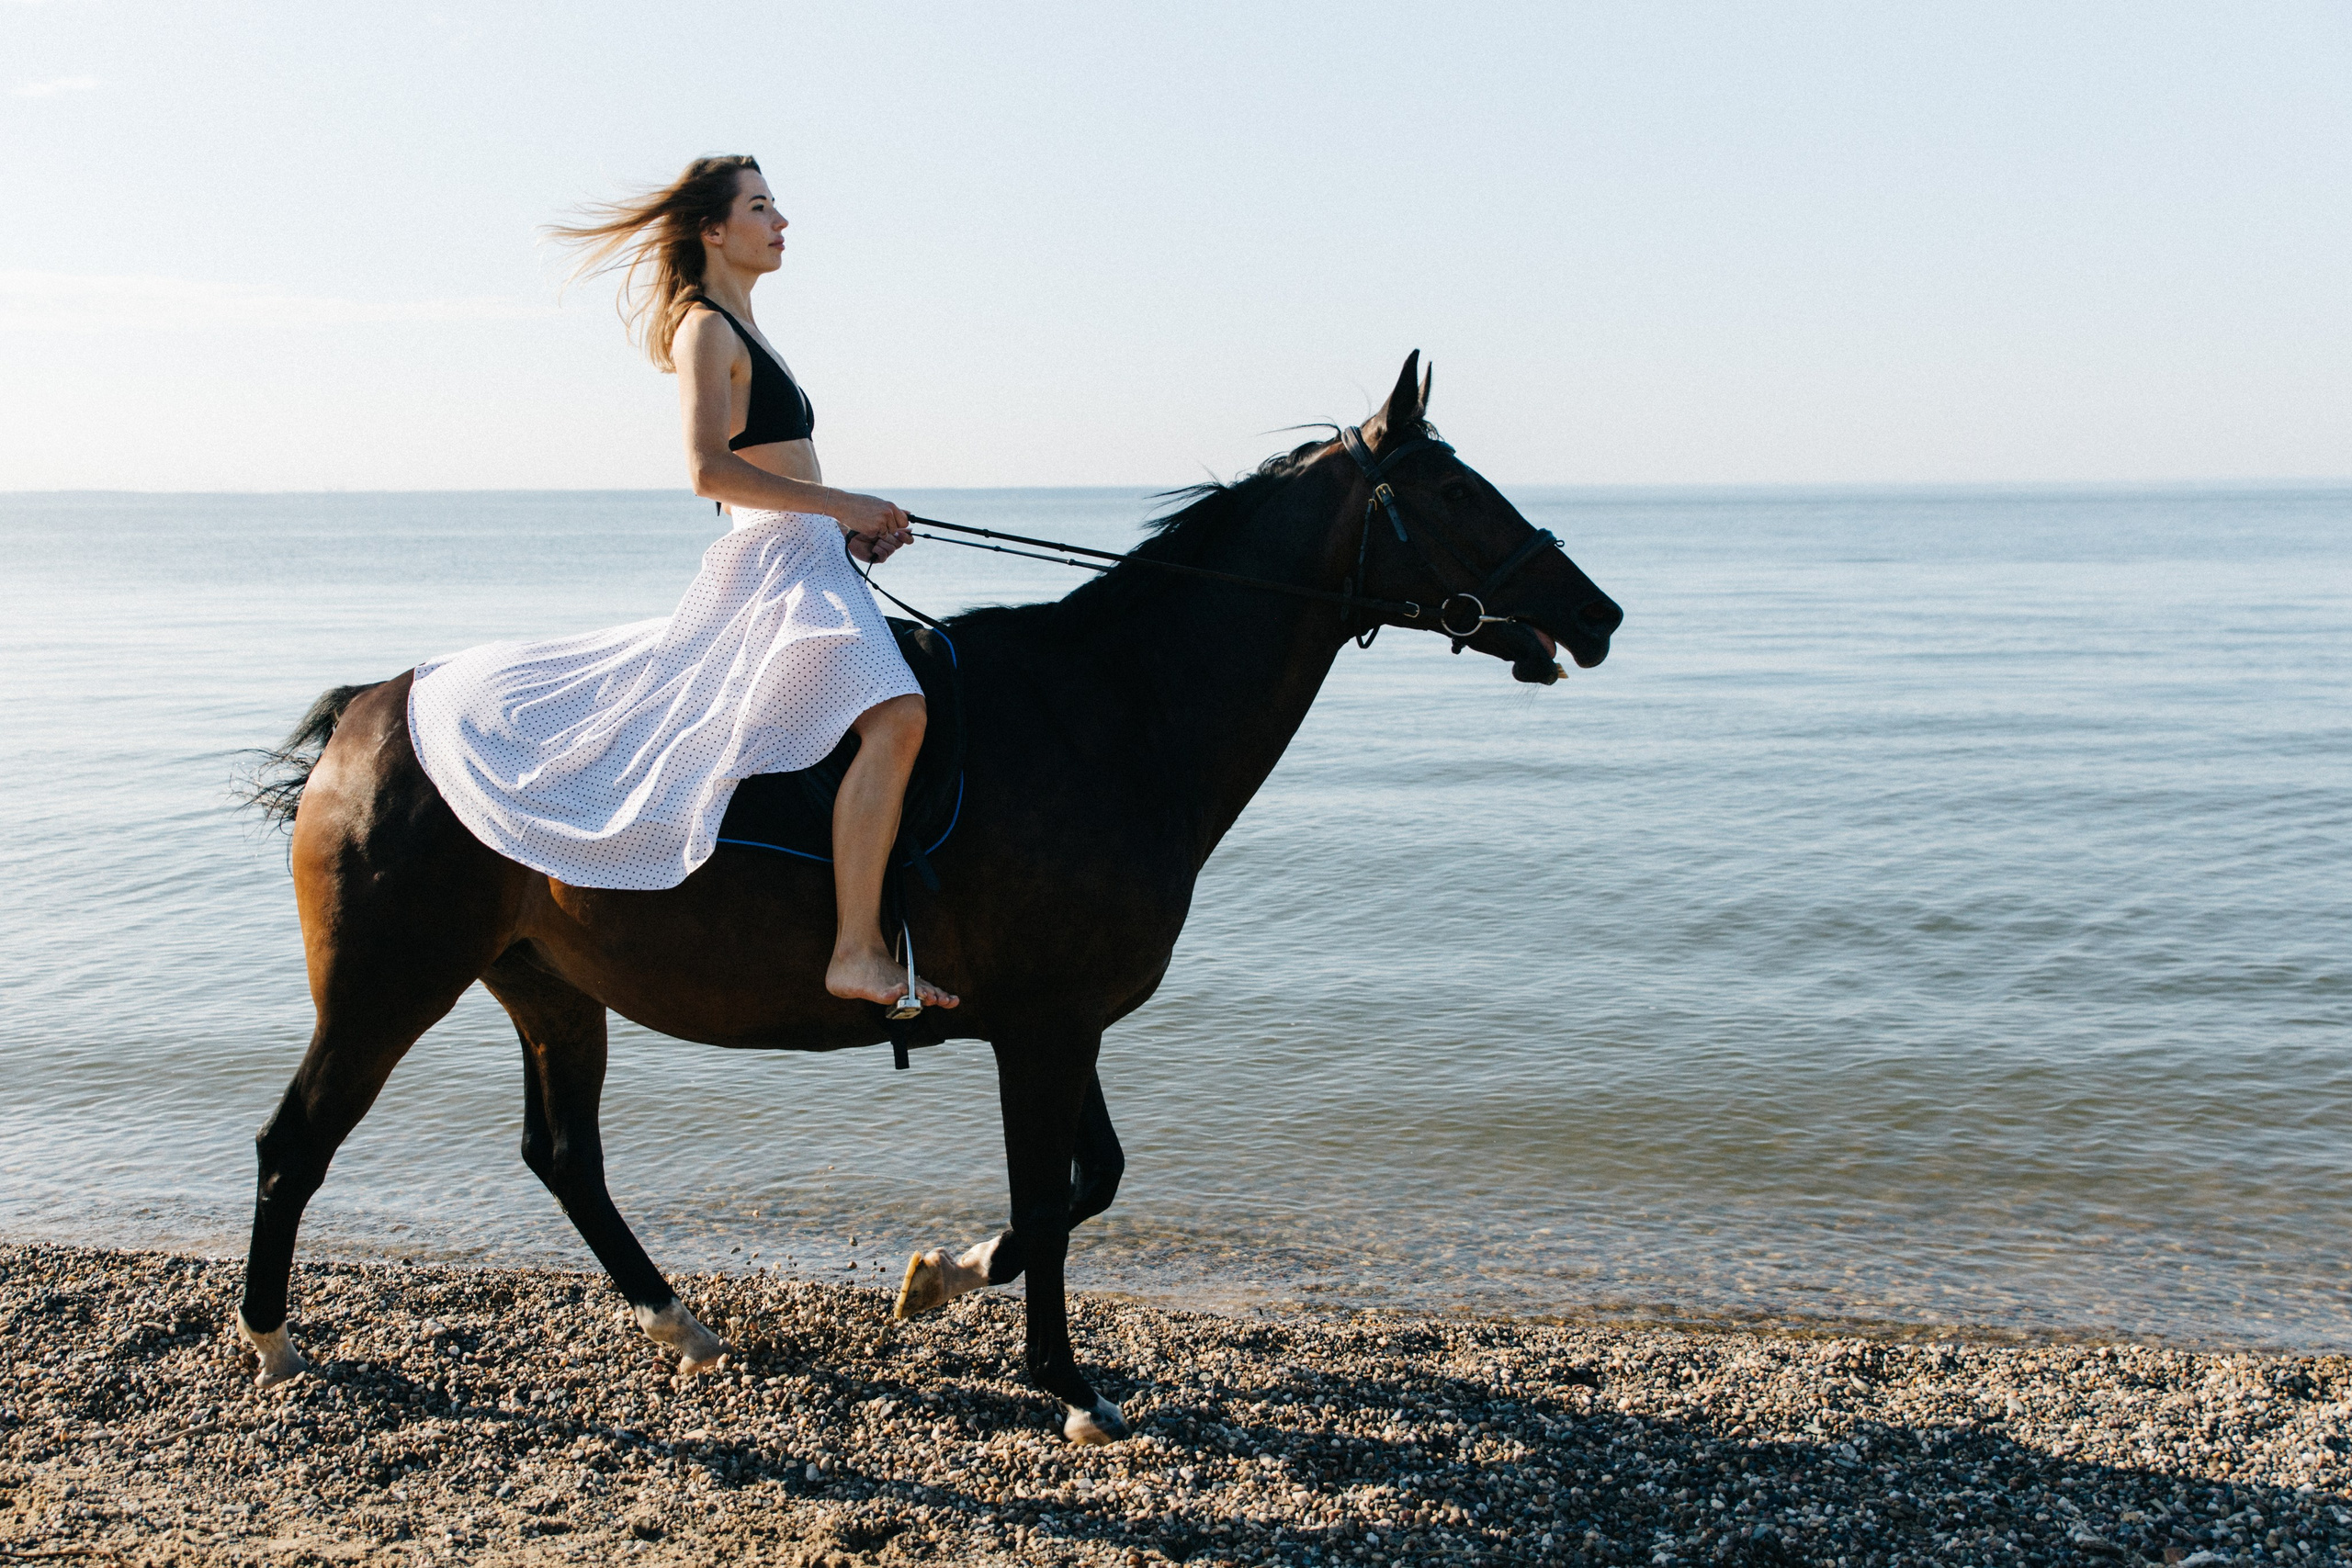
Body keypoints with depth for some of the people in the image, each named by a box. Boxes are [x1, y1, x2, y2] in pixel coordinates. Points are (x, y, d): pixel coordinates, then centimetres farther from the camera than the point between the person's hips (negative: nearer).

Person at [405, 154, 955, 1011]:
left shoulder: (740, 331, 23)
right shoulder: (706, 328, -6)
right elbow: (708, 469, -19)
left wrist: (851, 527, 12)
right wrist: (843, 503, -16)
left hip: (803, 564, 10)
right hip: (774, 565, -10)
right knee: (895, 716, -30)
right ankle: (858, 953, -32)